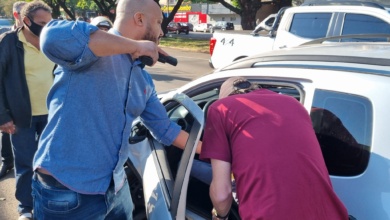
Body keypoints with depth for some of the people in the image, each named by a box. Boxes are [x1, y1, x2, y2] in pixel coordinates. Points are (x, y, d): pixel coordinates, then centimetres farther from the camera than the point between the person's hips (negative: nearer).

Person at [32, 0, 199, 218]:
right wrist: (135, 45, -27)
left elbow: (165, 128, 18)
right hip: (66, 192, -7)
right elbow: (55, 37, -37)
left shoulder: (144, 80, 9)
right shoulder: (95, 49, -15)